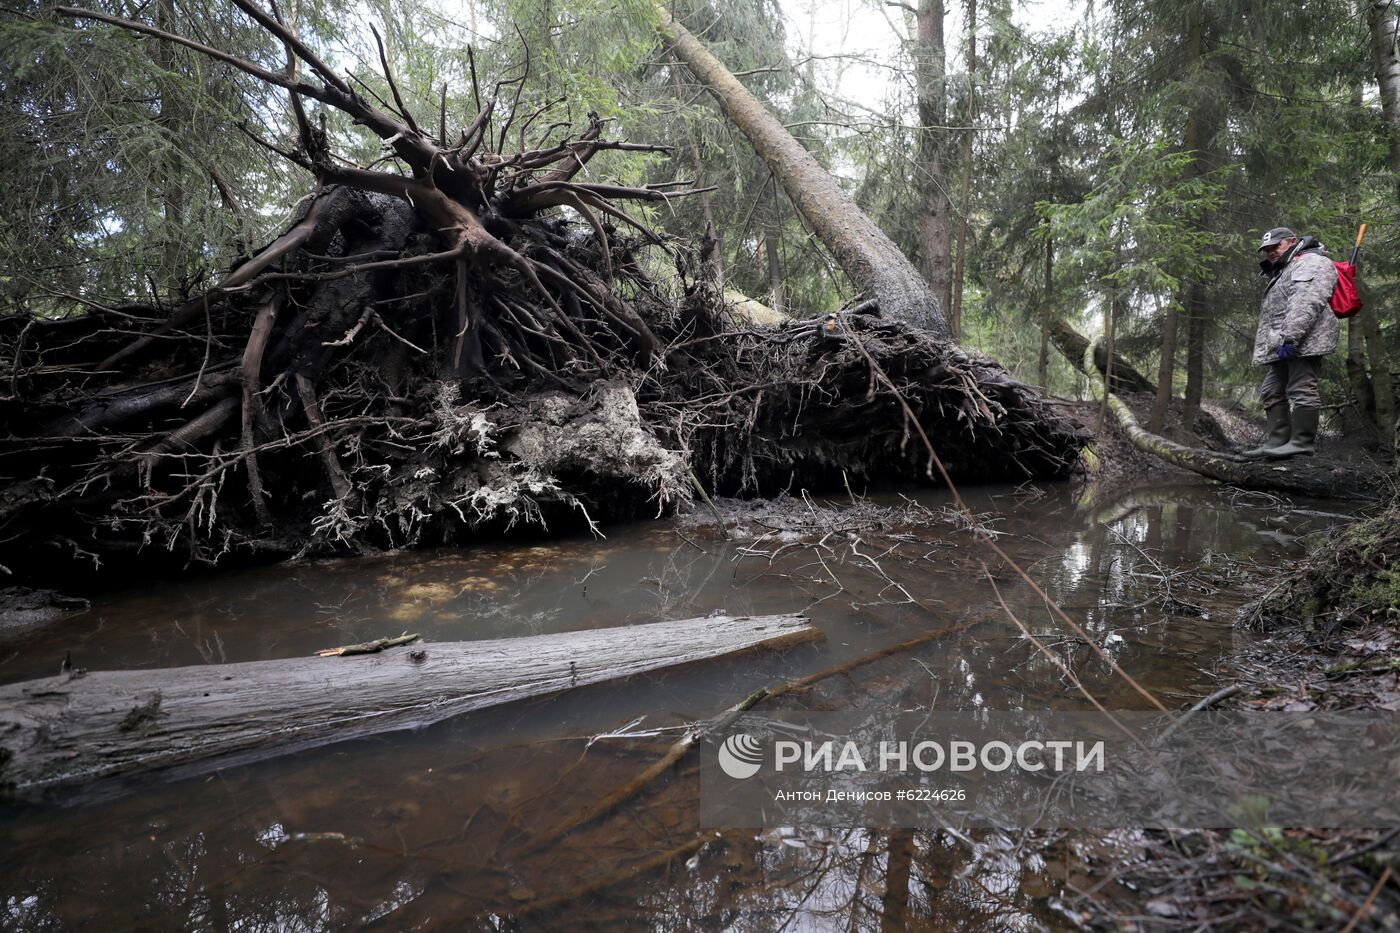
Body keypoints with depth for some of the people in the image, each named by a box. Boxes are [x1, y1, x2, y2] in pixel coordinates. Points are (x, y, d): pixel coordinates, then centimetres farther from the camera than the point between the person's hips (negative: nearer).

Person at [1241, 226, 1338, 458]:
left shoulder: (1312, 262, 0)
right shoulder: (1281, 273, 33)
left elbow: (1306, 304, -16)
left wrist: (1290, 336, -26)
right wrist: (1270, 345, 18)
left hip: (1303, 341, -10)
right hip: (1279, 346, 10)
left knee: (1301, 390, -12)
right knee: (1272, 391, 6)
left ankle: (1302, 442, -12)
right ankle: (1278, 440, 6)